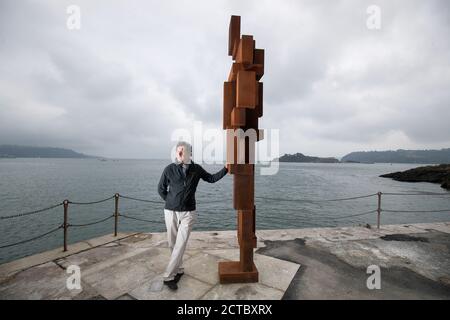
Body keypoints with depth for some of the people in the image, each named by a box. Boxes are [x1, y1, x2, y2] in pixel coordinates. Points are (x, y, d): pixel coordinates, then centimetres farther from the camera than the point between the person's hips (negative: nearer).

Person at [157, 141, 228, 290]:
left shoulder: (196, 169, -1)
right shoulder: (169, 169, -4)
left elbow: (211, 178, 11)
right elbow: (161, 189, 8)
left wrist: (226, 169, 5)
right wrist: (170, 201, 6)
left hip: (188, 213, 0)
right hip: (170, 212, 1)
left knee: (180, 244, -4)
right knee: (172, 243, 11)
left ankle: (168, 276, 12)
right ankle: (178, 270, 34)